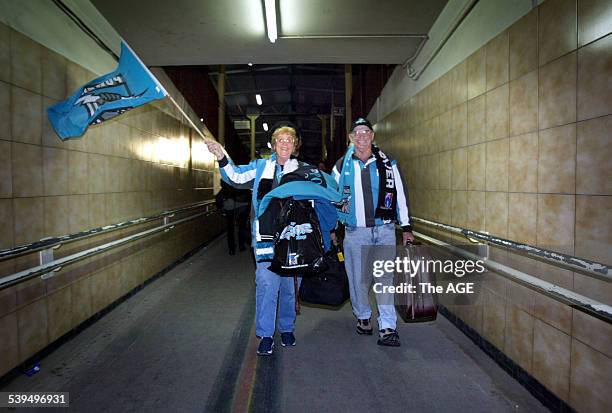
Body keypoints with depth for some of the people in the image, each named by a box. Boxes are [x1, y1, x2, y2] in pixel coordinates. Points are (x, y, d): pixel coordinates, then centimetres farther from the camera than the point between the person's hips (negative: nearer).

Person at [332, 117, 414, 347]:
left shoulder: (387, 164, 6)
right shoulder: (342, 166, 7)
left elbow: (400, 195, 9)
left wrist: (406, 227, 7)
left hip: (384, 229, 0)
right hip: (355, 232, 1)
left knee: (385, 278, -6)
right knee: (358, 277, 7)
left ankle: (387, 328, -2)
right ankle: (363, 317, 29)